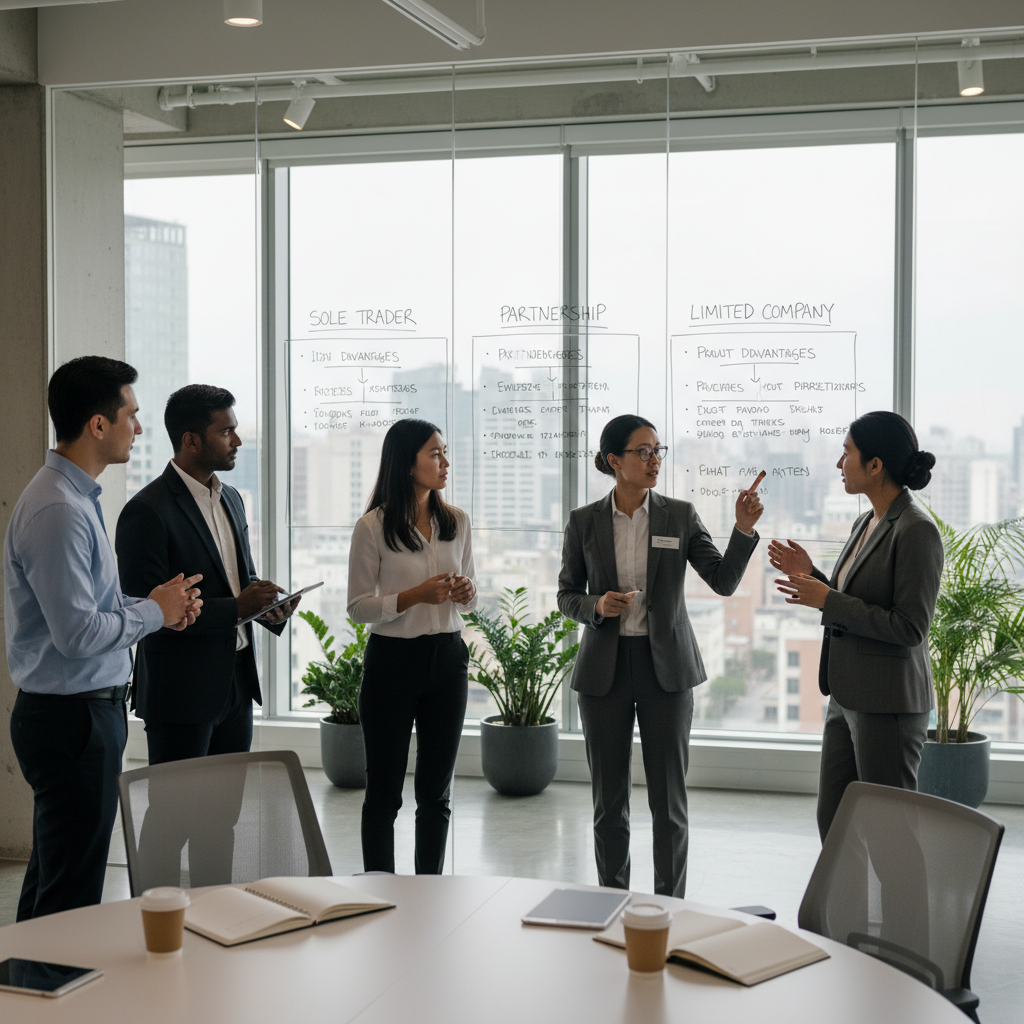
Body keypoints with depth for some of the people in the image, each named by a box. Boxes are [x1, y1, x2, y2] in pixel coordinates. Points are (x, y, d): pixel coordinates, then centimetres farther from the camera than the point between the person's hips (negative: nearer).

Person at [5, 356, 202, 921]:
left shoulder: (77, 498, 12)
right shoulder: (58, 511, -21)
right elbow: (77, 632, -25)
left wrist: (157, 604, 5)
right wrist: (155, 611, -10)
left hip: (88, 710, 11)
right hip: (73, 719, -11)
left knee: (50, 883, 21)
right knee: (71, 896, -1)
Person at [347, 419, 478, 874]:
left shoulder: (456, 521, 6)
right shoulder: (373, 526, -8)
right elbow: (359, 606, -7)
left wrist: (466, 593, -8)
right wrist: (417, 595, -20)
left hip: (447, 657, 4)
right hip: (392, 660, -4)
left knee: (436, 791, 10)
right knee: (383, 790, 4)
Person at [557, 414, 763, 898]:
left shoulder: (680, 516, 0)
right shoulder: (584, 522, 1)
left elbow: (723, 580, -5)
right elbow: (566, 595, 7)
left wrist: (744, 529, -19)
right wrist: (596, 606, -13)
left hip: (666, 666, 0)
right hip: (604, 668, 1)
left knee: (669, 798, 2)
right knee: (608, 799, 8)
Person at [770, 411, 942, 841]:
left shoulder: (916, 530, -17)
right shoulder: (865, 523, 11)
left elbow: (909, 628, -21)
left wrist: (827, 601, -18)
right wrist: (810, 575, 6)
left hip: (888, 704, -9)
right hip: (847, 696, 9)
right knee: (833, 819, 15)